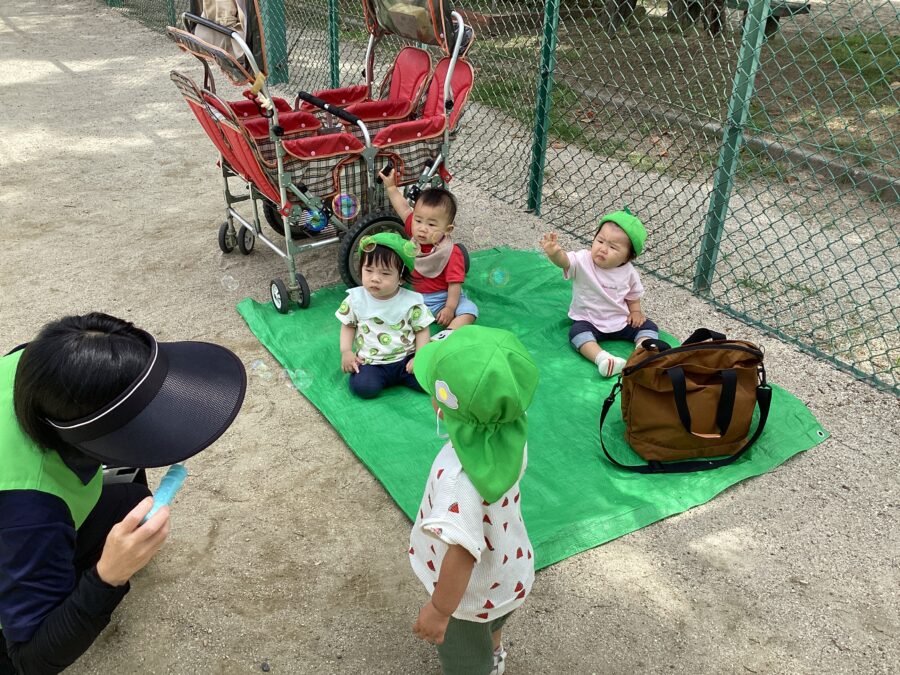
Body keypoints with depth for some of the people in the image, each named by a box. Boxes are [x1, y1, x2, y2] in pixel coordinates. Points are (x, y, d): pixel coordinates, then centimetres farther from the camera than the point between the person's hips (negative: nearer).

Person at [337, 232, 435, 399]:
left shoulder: (411, 302, -8)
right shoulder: (356, 299, -3)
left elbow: (421, 330, 0)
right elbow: (348, 325, 9)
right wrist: (346, 351, -5)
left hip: (406, 359, 0)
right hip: (370, 362, 1)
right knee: (363, 387, -28)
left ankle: (402, 377, 5)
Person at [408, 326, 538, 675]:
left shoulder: (459, 473, -45)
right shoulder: (512, 432, -21)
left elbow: (463, 551, -44)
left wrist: (440, 610, -28)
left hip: (472, 594, -7)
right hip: (510, 572, 8)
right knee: (490, 626, 42)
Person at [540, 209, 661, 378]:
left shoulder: (629, 271, -7)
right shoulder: (583, 260, -18)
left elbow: (633, 295, 11)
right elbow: (564, 261, -39)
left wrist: (635, 311, -5)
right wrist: (554, 253, -60)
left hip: (621, 321, 3)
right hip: (589, 322, -3)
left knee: (648, 326, -9)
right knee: (577, 332, -32)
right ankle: (602, 358, -47)